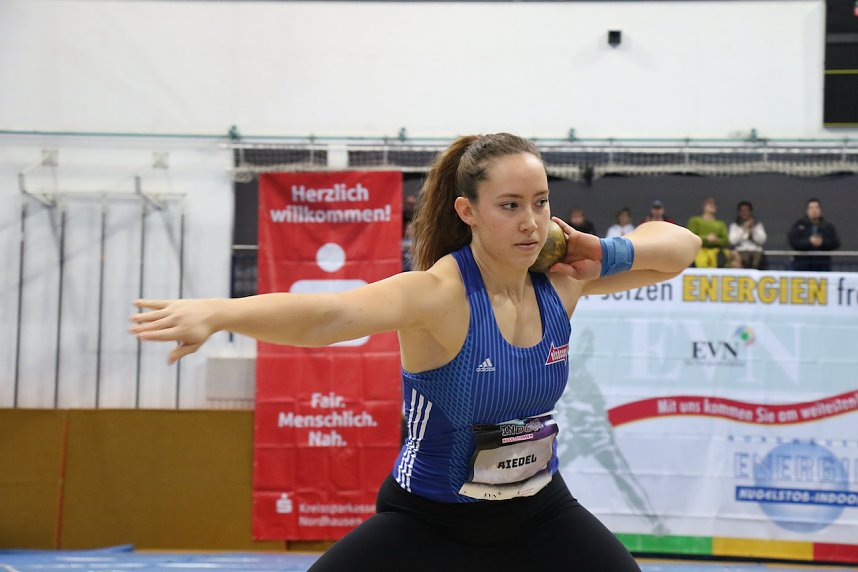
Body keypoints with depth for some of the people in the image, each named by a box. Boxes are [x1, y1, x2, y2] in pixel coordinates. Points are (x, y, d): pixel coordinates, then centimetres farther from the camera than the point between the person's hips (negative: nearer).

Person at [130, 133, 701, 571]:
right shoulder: (440, 293, -26)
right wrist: (215, 312, -63)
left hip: (540, 513, 5)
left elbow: (681, 245, 4)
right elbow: (327, 315, -45)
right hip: (428, 521, -4)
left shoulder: (560, 280, -9)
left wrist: (606, 255, -17)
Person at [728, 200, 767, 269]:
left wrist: (753, 228, -5)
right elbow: (733, 241, -2)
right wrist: (743, 229, -6)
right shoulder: (734, 225, 13)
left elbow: (762, 240, 3)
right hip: (741, 251, -2)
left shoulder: (758, 225, 17)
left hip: (756, 251, 2)